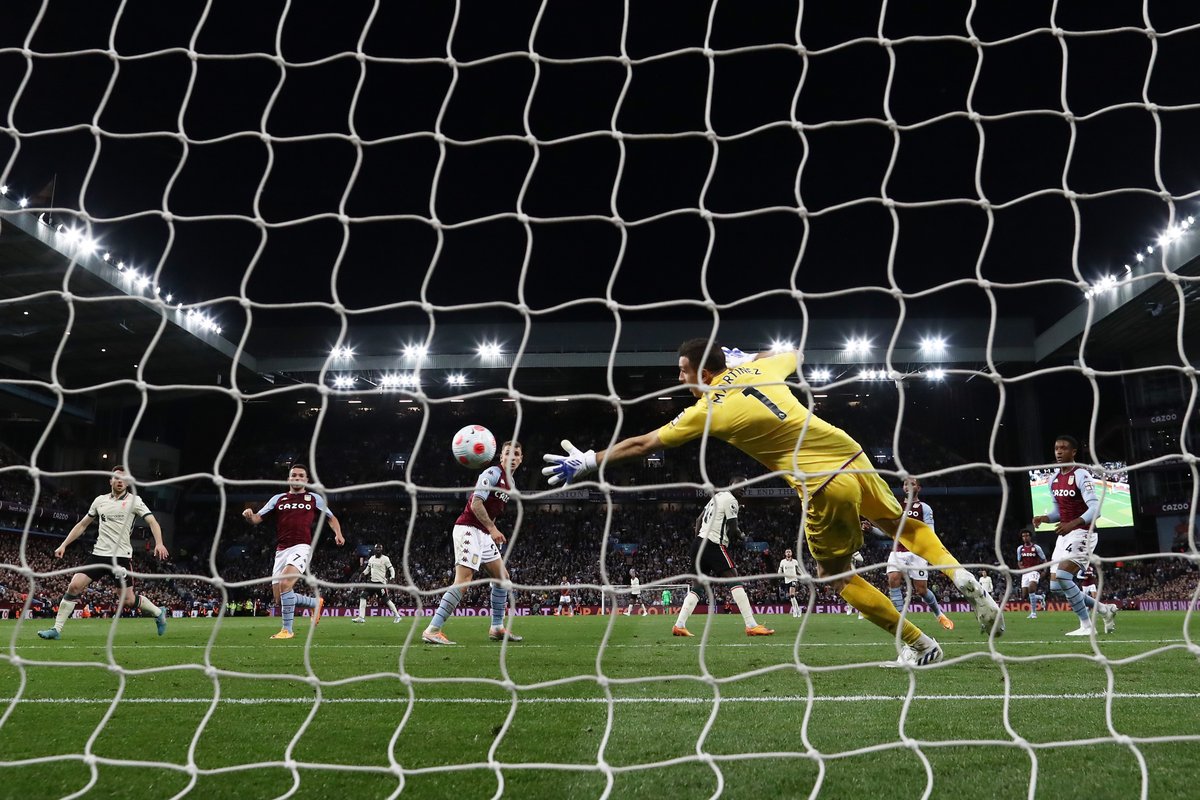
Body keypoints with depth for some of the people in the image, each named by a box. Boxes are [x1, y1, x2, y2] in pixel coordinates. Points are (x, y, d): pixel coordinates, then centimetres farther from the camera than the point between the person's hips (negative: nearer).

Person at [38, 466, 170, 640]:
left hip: (121, 556, -4)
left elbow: (152, 522, -10)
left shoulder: (134, 500, -1)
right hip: (99, 553, 4)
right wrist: (64, 545, 14)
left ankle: (158, 613, 20)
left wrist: (159, 543, -26)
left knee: (128, 601, -5)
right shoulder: (100, 500, 12)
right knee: (74, 586, -10)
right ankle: (57, 629, 1)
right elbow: (82, 525, 21)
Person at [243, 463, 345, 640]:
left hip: (302, 547, -4)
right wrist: (249, 516, -13)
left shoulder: (314, 498, 12)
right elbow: (257, 518, 12)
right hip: (281, 551, 4)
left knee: (285, 584, -28)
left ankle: (287, 629, -15)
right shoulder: (278, 499, 16)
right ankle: (315, 602, 27)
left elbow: (331, 518, 22)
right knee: (280, 600, 2)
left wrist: (338, 533, 2)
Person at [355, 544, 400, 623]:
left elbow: (391, 569, -5)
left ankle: (397, 616, 7)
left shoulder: (385, 559, -6)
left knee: (386, 600, -6)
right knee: (363, 596, -3)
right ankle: (361, 617, 0)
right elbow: (368, 568, 25)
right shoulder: (371, 558, 11)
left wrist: (392, 577, -22)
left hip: (381, 582, -6)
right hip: (372, 581, 6)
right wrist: (363, 573, 6)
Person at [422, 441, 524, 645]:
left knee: (502, 577, 13)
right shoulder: (493, 473, -11)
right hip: (468, 529, -10)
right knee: (463, 580, -20)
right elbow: (476, 503, -20)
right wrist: (492, 528, -25)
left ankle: (497, 628, 20)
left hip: (483, 534, 10)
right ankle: (432, 630, -20)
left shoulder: (510, 482, 18)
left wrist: (493, 532, 21)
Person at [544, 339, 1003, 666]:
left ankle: (920, 646, 15)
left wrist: (589, 462, 11)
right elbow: (794, 355, 33)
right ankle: (960, 576, 9)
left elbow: (644, 443, 2)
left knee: (835, 575, 13)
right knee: (904, 525, 28)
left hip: (824, 485, -6)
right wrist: (744, 356, 41)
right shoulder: (755, 368, 10)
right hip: (852, 454, 6)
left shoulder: (708, 411, -5)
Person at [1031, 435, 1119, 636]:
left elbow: (1095, 508, -23)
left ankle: (1087, 626, -8)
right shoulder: (1054, 478, 11)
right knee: (1056, 585, 5)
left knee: (1062, 576, -22)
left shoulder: (1081, 475, -14)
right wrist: (1044, 518, -2)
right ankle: (1104, 609, 23)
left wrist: (1073, 524, -37)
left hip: (1082, 534, -9)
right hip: (1064, 535, 9)